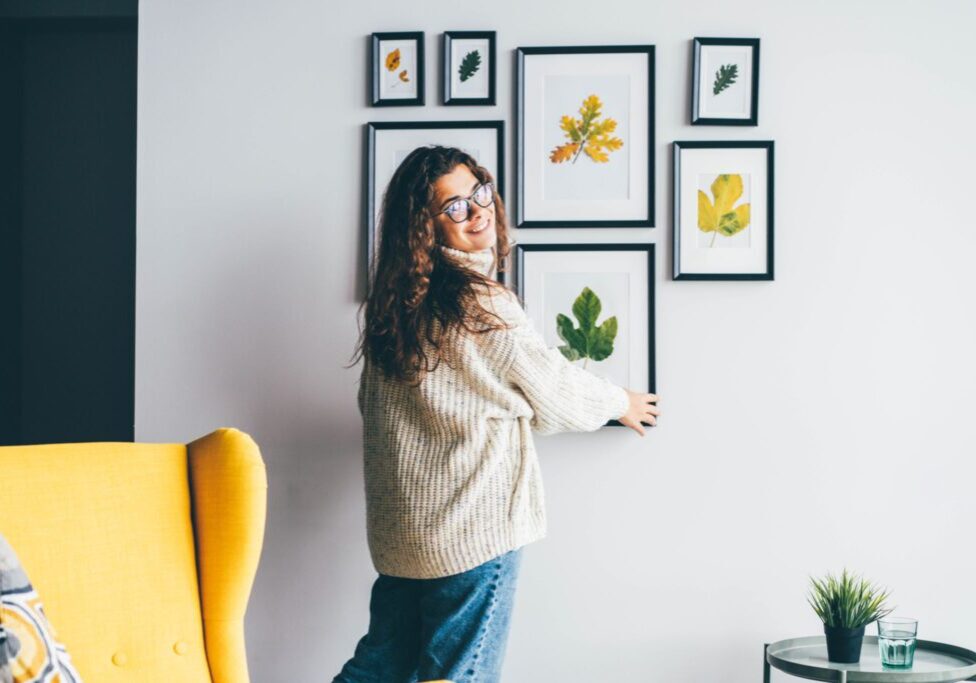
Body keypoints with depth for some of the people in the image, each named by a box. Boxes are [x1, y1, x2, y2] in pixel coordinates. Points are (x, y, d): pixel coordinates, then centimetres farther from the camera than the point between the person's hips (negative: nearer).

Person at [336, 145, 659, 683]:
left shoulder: (396, 302, 5)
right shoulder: (480, 304, -18)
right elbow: (552, 392, -6)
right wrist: (620, 402, 15)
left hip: (398, 531, 8)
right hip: (473, 531, -7)